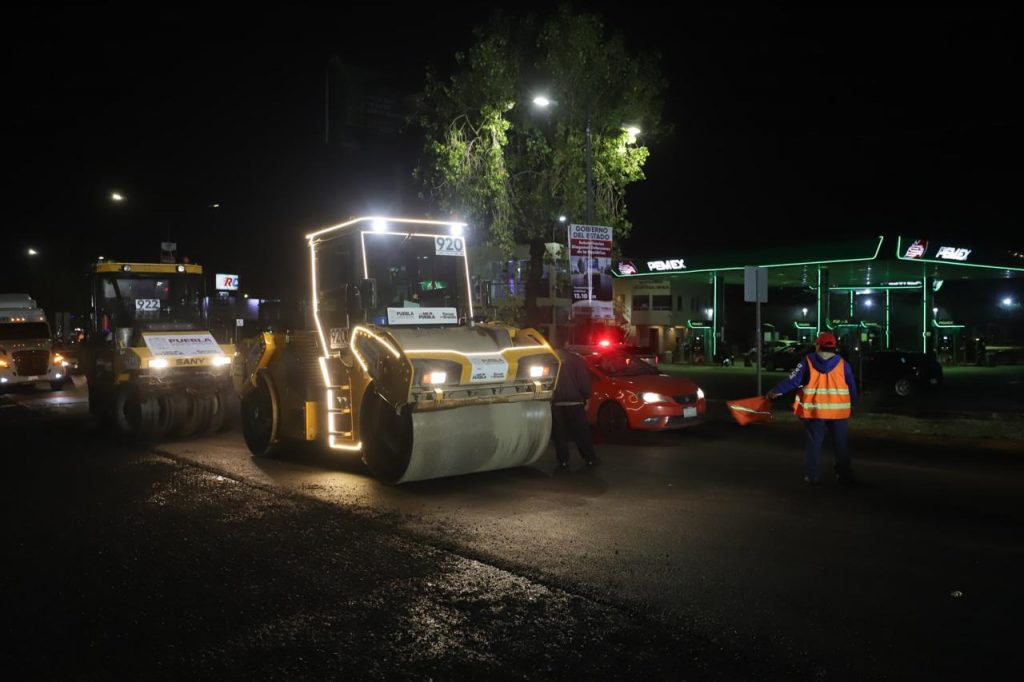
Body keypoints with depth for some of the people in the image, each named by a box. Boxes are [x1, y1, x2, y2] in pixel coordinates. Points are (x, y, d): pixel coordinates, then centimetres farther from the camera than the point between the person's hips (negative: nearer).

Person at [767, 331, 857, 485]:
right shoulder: (842, 363, -2)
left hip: (815, 411, -1)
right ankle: (844, 474, 18)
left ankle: (812, 476, 10)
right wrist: (852, 404, 18)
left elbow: (792, 381, -6)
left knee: (814, 444, 9)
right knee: (841, 444, 13)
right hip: (839, 411, 1)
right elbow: (852, 386, 4)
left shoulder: (807, 362, -6)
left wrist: (774, 391, 5)